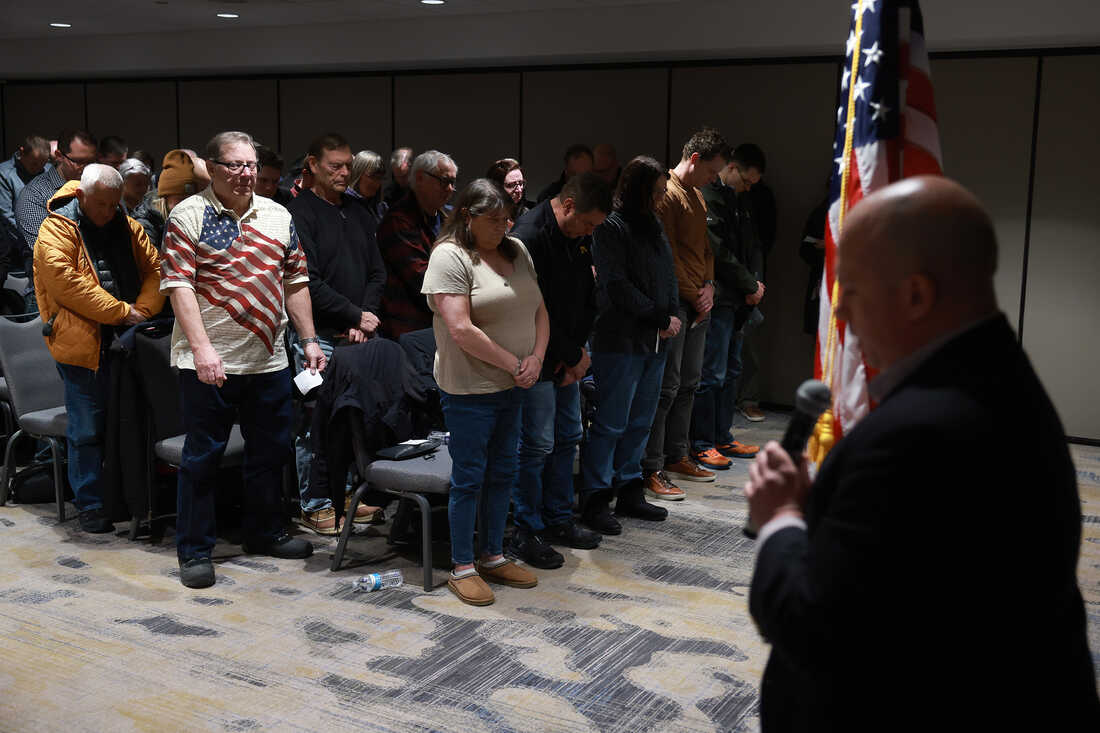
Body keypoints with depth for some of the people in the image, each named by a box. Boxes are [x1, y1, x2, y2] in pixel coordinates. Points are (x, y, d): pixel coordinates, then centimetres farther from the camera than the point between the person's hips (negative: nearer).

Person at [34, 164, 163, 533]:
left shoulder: (127, 228, 11)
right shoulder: (56, 230, -5)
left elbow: (154, 269, 9)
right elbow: (65, 282, -16)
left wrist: (141, 312, -9)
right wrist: (123, 312, -16)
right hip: (80, 346, -5)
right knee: (87, 430, 1)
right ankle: (90, 504, 13)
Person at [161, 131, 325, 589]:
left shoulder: (278, 216, 11)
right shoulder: (189, 216, -5)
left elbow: (295, 282, 14)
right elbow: (178, 284, -12)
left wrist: (309, 340, 9)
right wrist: (202, 348, -21)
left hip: (268, 358, 5)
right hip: (209, 361, -5)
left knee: (270, 451, 15)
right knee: (203, 456, 3)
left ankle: (264, 533, 32)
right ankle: (194, 551, 15)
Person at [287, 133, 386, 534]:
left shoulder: (358, 213, 16)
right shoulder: (299, 212, -5)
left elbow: (377, 272, 15)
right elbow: (308, 280, -13)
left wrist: (365, 318, -1)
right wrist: (356, 316, -10)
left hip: (358, 336, 6)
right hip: (319, 336, -6)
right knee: (316, 421, -1)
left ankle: (344, 493, 23)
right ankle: (315, 505, 10)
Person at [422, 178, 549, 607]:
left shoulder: (517, 251, 9)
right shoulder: (450, 256, -13)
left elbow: (538, 311, 11)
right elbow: (461, 331, -20)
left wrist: (536, 358, -7)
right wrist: (514, 364, -15)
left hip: (512, 386, 7)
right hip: (469, 389, -7)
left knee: (503, 472, 14)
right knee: (469, 477, 2)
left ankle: (494, 557, 28)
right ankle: (462, 568, 15)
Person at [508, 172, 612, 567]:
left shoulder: (580, 237, 7)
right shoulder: (529, 236, -20)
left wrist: (578, 350, 1)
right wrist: (573, 356, -12)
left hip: (568, 359, 9)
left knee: (568, 438, 15)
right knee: (536, 445, -4)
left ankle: (559, 520, 28)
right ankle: (527, 532, 9)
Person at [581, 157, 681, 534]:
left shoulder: (654, 225, 15)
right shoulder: (611, 227, -9)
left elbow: (668, 275, 18)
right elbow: (618, 286, -15)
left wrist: (674, 315, 0)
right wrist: (661, 317, -11)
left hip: (655, 341, 8)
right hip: (620, 341, -8)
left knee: (641, 421, 13)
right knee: (611, 424, -4)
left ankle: (630, 490, 25)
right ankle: (595, 500, 6)